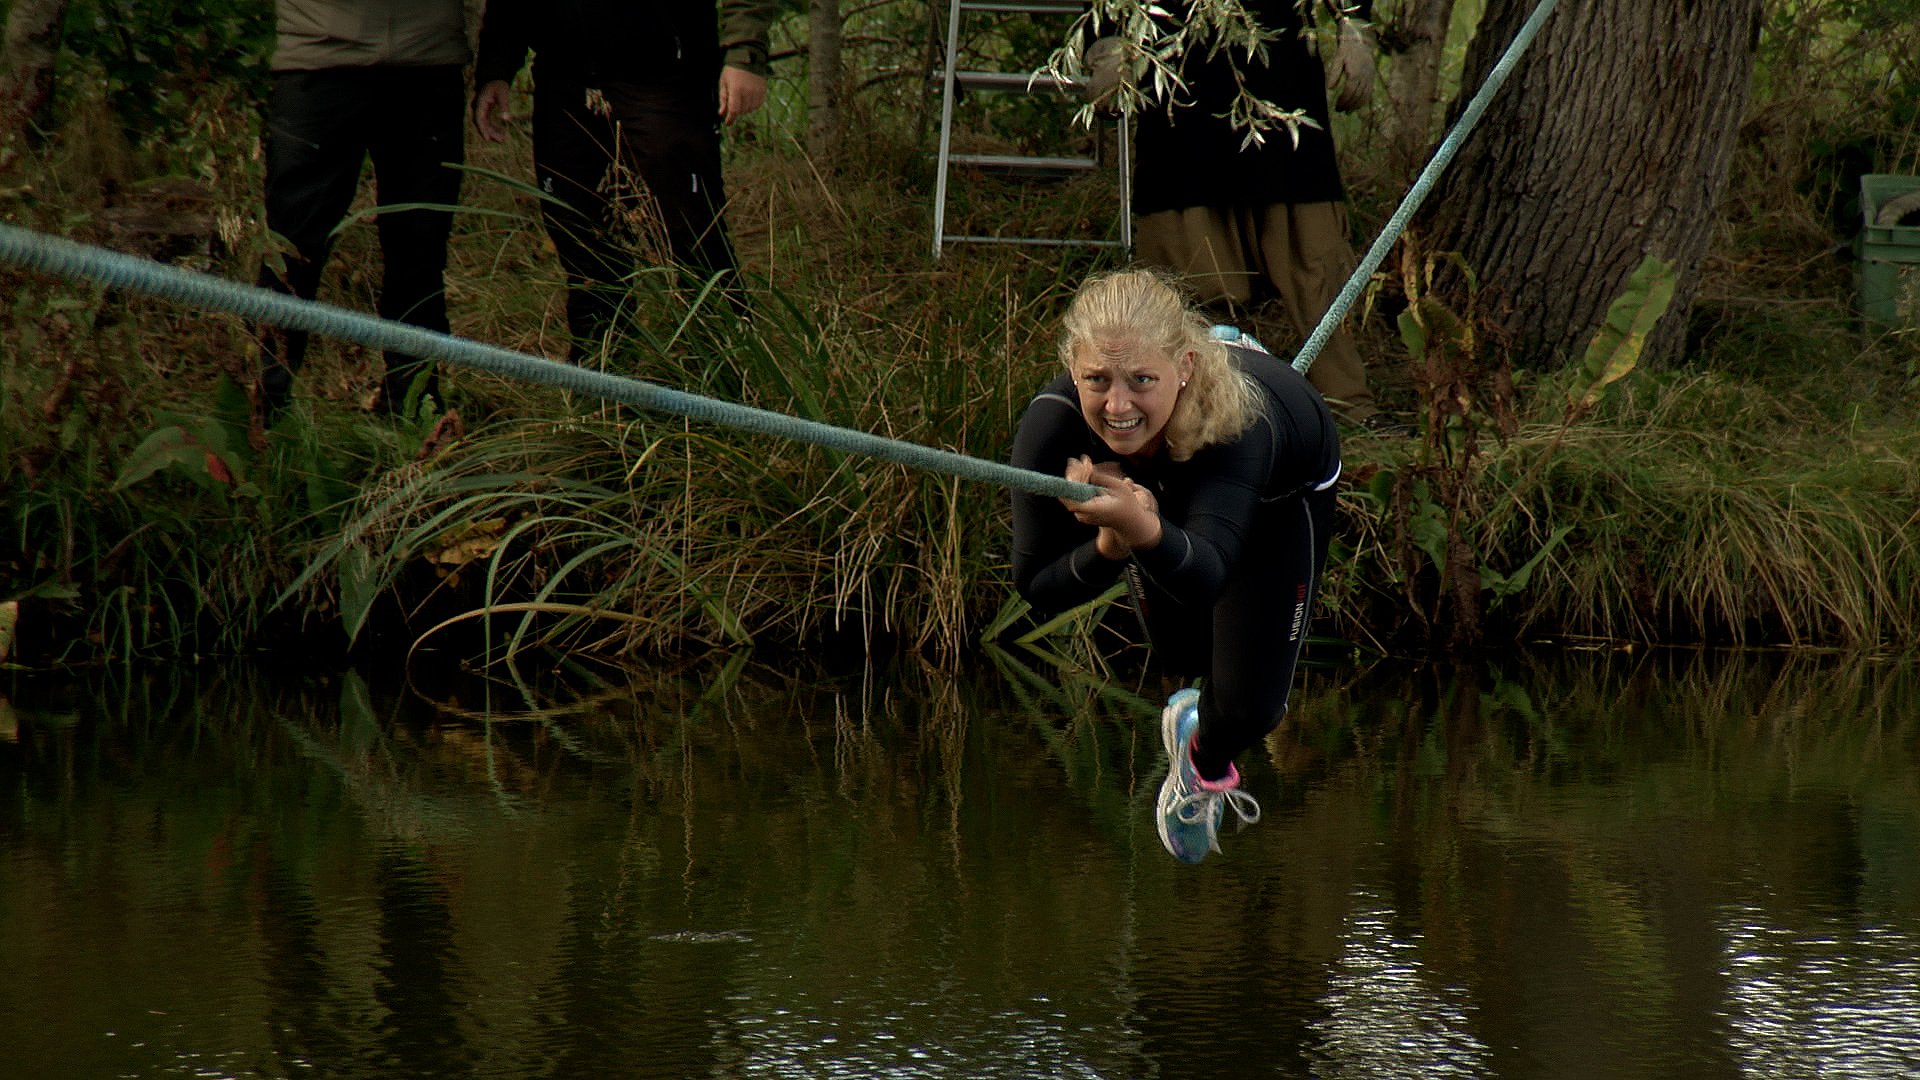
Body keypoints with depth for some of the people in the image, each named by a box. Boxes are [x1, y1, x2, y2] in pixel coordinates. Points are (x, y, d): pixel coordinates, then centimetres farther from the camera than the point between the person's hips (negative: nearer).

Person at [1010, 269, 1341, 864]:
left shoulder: (1233, 416, -51)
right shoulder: (1051, 427, -43)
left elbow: (1205, 578, -63)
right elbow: (1038, 590, -32)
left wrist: (1144, 531, -84)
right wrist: (1109, 549, -52)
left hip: (1284, 487, -2)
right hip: (1168, 490, 2)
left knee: (1248, 708, -2)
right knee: (1178, 654, 22)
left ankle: (1205, 766, 35)